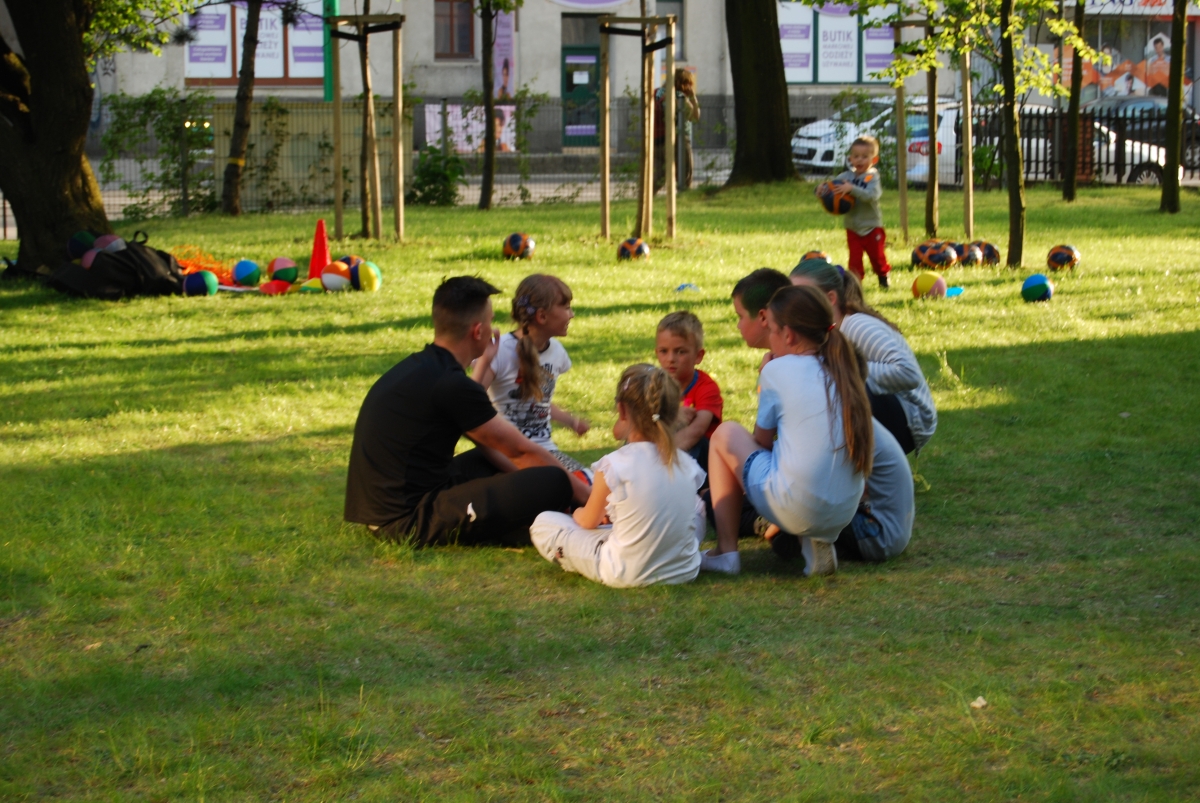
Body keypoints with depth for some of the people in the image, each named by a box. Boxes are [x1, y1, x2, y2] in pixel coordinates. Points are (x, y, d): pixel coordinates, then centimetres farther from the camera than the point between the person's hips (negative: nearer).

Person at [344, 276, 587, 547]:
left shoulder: (416, 367, 12)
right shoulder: (451, 385, -16)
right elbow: (521, 451, -6)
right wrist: (583, 491, 3)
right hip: (409, 520, -10)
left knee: (491, 460, 31)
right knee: (552, 483, -16)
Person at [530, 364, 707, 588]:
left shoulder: (614, 466, -15)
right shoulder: (686, 465, -3)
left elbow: (588, 522, 1)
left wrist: (579, 512, 26)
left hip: (627, 576, -4)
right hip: (685, 570, 4)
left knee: (543, 524, 8)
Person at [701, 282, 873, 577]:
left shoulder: (778, 370, -4)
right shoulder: (842, 370, 12)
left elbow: (762, 440, 7)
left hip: (798, 511, -6)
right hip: (844, 515, 6)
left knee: (725, 434, 16)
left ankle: (725, 552, 13)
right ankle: (817, 543, 10)